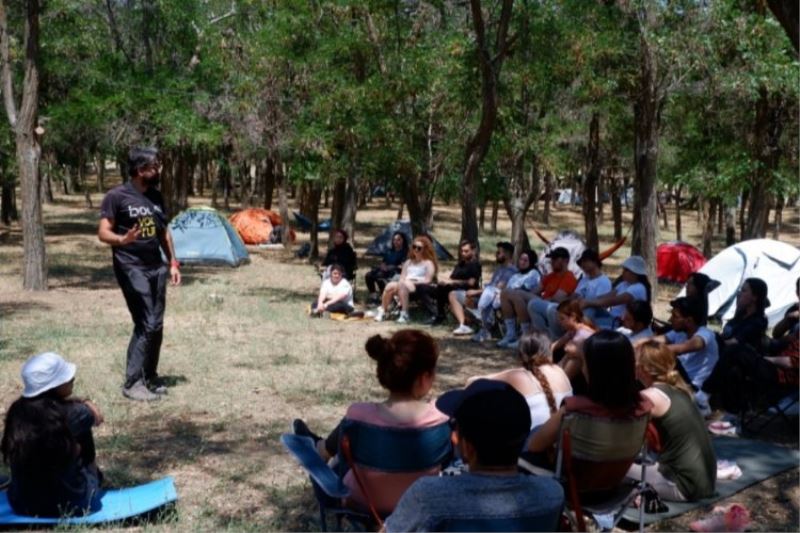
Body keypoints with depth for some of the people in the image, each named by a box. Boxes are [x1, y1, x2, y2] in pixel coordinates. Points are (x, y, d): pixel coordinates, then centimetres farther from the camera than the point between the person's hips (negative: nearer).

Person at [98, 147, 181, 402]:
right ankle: (132, 383, -4)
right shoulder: (117, 196, -10)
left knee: (156, 326, 9)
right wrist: (122, 240, -34)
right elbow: (103, 233, -13)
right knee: (146, 325, -12)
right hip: (132, 269, -7)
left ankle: (150, 377, 21)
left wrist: (172, 262, 14)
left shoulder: (156, 197, 10)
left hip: (156, 268, 7)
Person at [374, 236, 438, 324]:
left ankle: (404, 314, -38)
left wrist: (412, 281, -15)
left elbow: (427, 280, -5)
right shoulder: (409, 262, 24)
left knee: (402, 285, -36)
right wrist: (405, 281, -10)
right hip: (405, 285, 5)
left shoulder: (428, 263, 7)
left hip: (419, 288, -5)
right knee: (390, 285, -25)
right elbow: (402, 277, 15)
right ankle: (382, 311, -21)